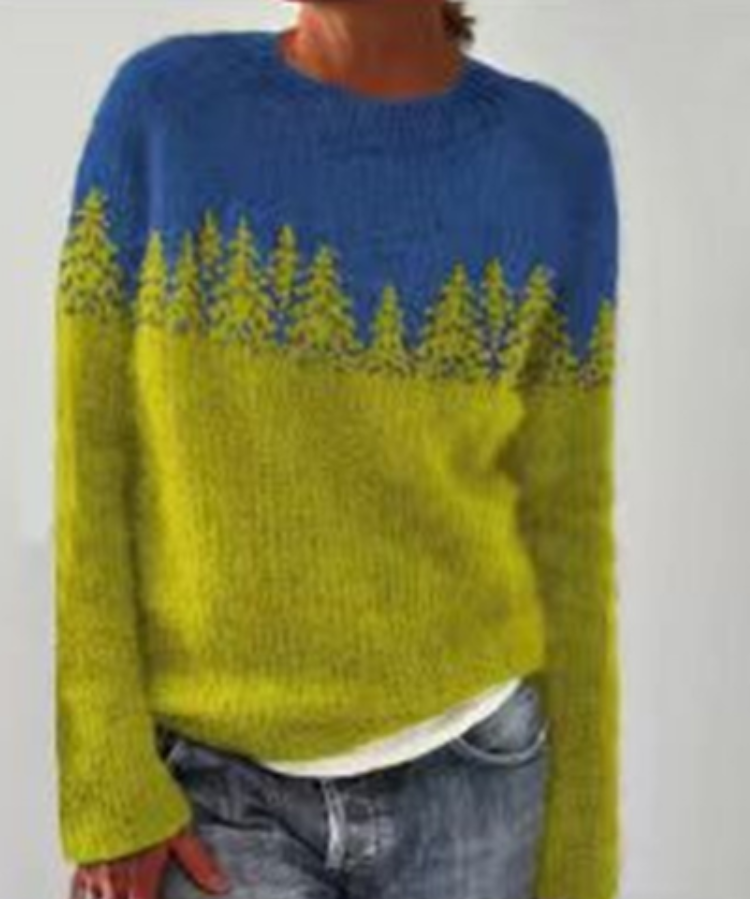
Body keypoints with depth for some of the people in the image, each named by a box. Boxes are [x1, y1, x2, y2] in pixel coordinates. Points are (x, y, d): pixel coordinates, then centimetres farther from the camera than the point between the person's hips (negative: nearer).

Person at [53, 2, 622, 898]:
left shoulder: (555, 157, -4)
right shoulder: (159, 106, -6)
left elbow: (565, 515, -1)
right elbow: (87, 458, -6)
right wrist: (106, 795, -10)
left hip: (466, 769, 1)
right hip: (218, 783, -1)